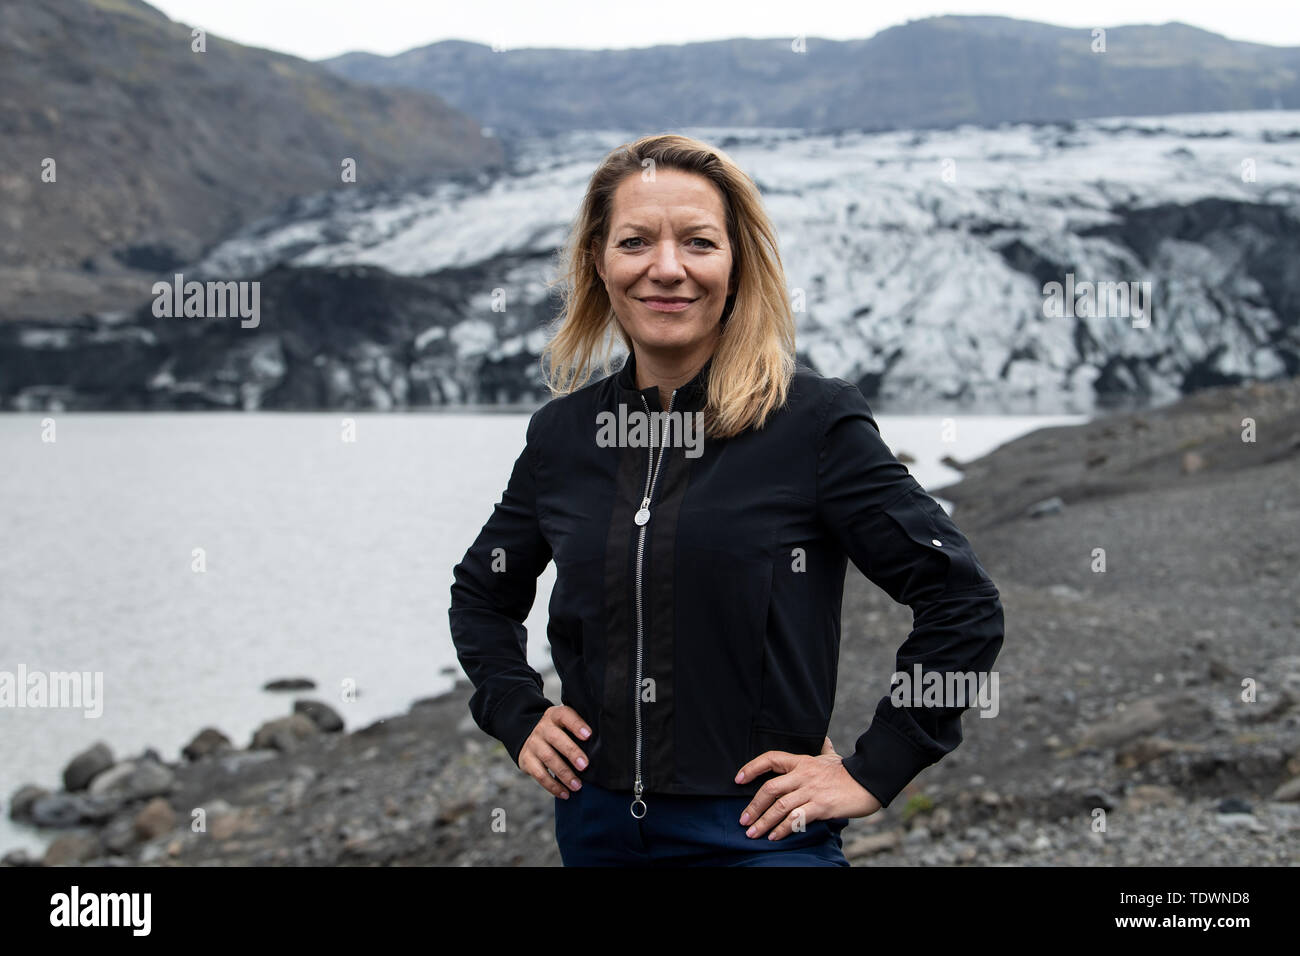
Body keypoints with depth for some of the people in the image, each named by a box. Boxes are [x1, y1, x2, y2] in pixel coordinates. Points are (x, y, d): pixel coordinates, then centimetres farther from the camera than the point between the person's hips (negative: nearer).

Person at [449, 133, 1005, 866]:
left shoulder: (814, 421, -10)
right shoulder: (562, 433, 3)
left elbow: (964, 604, -9)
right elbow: (482, 594, 20)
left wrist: (873, 773, -9)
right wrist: (518, 716, 7)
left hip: (758, 832, -4)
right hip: (596, 828, 5)